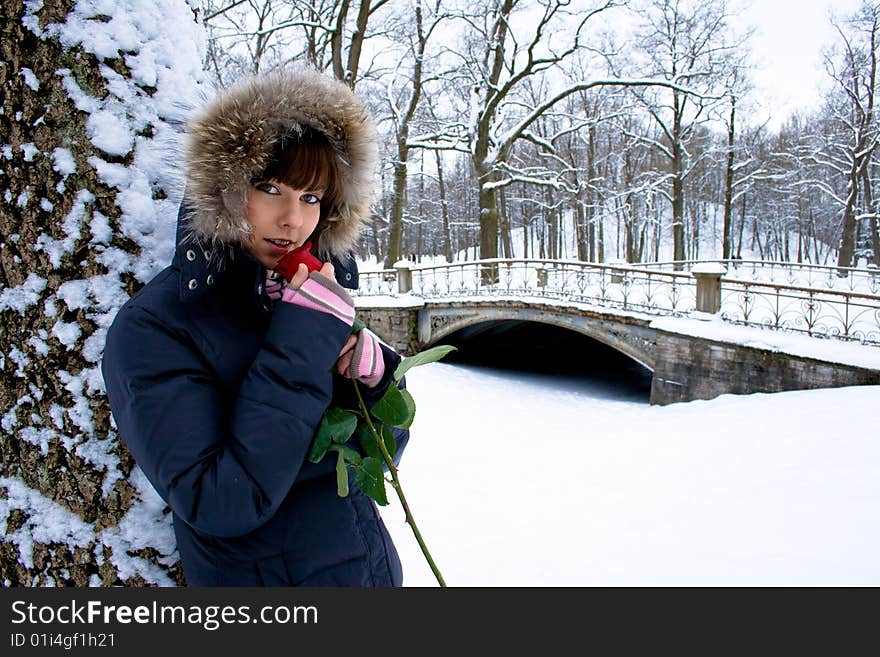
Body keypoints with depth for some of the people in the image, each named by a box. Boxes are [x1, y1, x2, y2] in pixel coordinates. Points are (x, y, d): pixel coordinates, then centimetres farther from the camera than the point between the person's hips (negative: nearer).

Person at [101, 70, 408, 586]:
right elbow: (223, 504, -27)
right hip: (264, 579, -5)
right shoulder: (152, 327, -19)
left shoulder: (321, 291, -5)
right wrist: (304, 336, -27)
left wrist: (374, 370, -21)